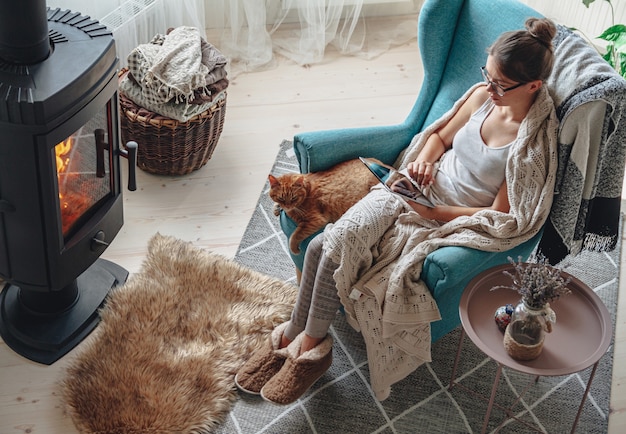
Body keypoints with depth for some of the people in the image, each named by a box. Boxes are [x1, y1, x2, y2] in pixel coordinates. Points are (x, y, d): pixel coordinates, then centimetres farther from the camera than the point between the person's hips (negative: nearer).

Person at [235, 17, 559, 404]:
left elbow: (500, 216, -15)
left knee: (335, 253, -21)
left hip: (450, 221, -6)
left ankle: (309, 344, 1)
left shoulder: (534, 140, -18)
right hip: (421, 191, 6)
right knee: (323, 245, -14)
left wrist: (434, 212, -19)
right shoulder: (483, 96, -1)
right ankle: (295, 337, 0)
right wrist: (425, 160, -6)